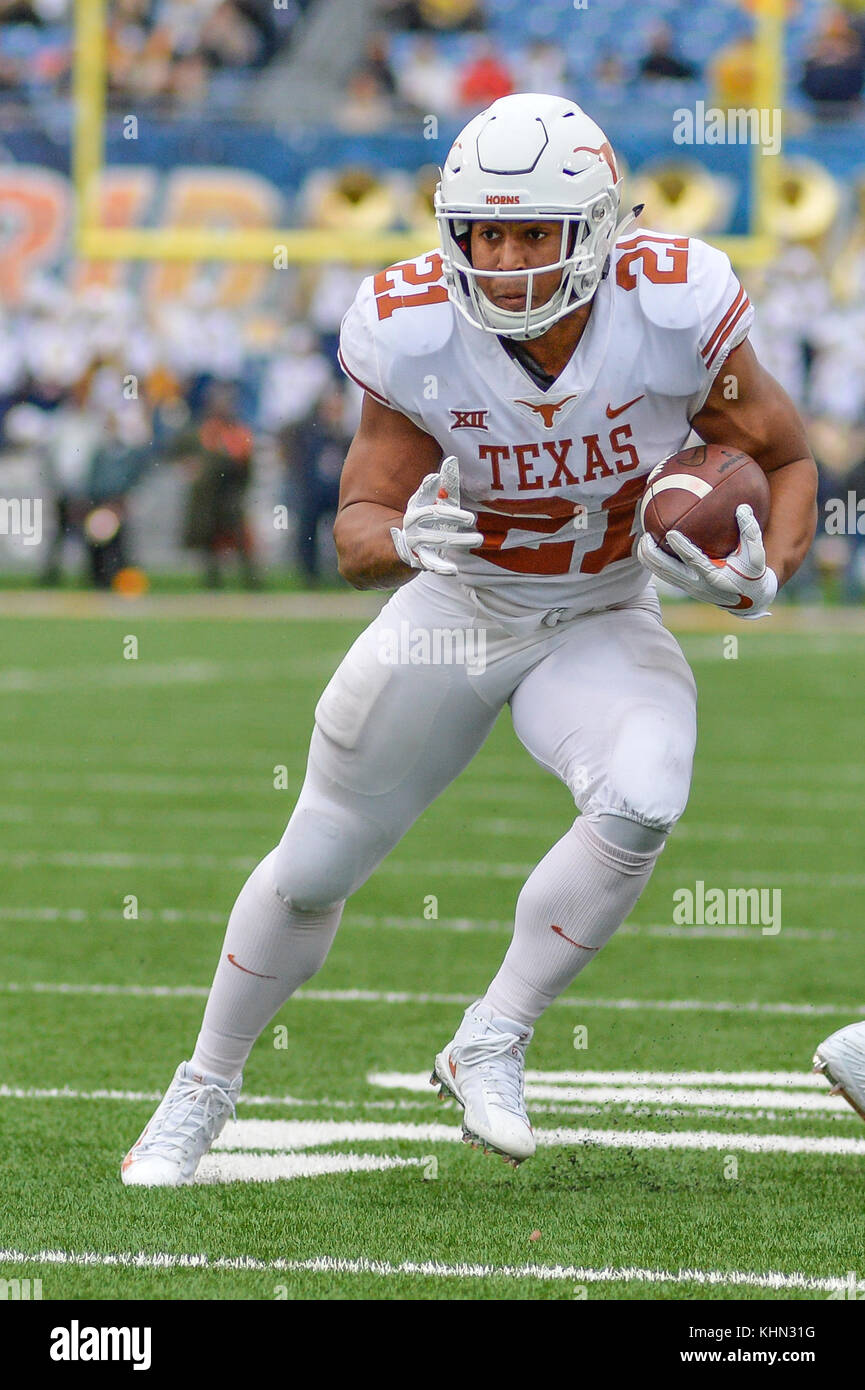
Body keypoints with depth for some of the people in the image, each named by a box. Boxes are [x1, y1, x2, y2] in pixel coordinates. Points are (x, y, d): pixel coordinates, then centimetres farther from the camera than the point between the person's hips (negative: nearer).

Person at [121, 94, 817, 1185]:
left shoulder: (671, 312, -24)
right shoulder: (417, 336, -23)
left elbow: (785, 460, -7)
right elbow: (358, 530, -14)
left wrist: (762, 579, -25)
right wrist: (402, 540, -38)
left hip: (600, 625, -1)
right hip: (455, 610, 1)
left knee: (640, 804, -31)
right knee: (315, 867, 10)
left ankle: (492, 1043, -12)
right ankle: (205, 1087, 35)